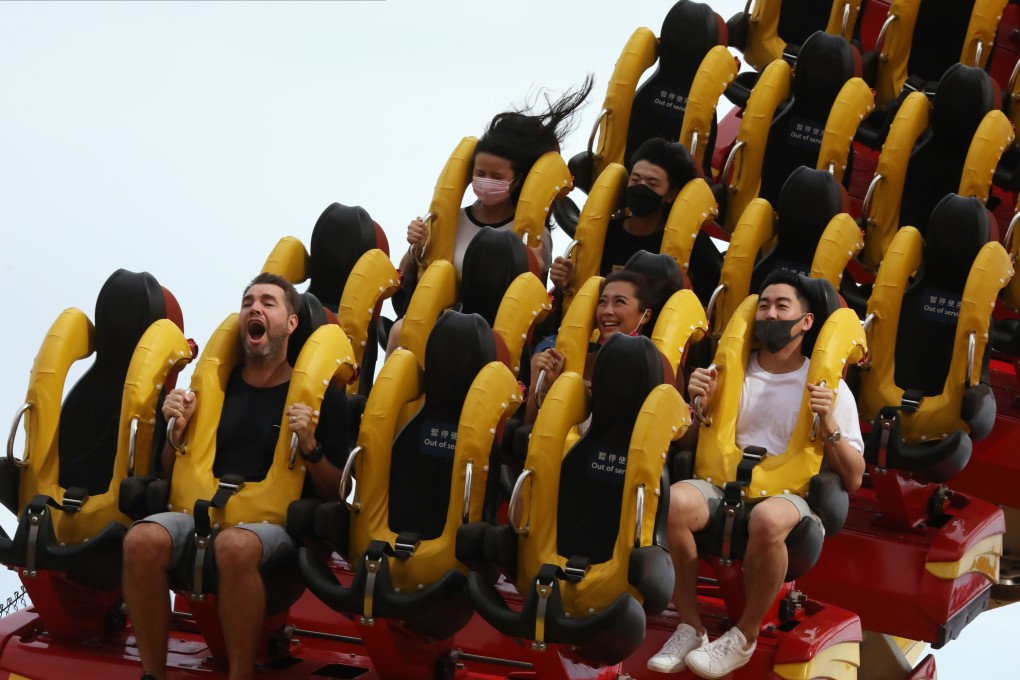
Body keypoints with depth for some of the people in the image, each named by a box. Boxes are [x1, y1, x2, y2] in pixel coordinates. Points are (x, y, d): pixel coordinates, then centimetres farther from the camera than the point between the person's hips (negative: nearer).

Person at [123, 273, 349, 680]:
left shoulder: (320, 396, 6)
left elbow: (335, 494, 4)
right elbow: (175, 478, 21)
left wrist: (310, 447, -13)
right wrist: (177, 432, 2)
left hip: (278, 522, -4)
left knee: (236, 545, -40)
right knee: (142, 539, -30)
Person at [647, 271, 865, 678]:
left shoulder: (828, 387, 6)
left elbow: (853, 479, 3)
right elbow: (690, 446, 17)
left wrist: (829, 425, -13)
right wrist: (699, 406, -3)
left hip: (790, 495, -3)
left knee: (767, 519, -41)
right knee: (671, 502, -33)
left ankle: (744, 638, -19)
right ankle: (690, 628, -16)